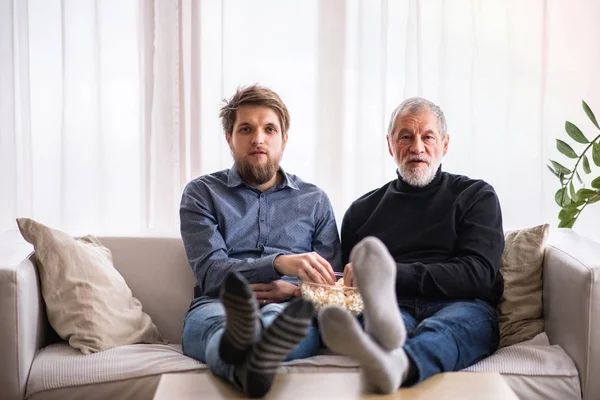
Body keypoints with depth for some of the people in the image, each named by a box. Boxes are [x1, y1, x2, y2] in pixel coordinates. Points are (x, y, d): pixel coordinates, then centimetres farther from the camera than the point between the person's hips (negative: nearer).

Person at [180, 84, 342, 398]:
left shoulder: (315, 200, 20)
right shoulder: (202, 193, 14)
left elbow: (332, 283, 14)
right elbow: (209, 272, -2)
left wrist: (293, 290, -10)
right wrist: (280, 263, -20)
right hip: (218, 306, -1)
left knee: (281, 315, -37)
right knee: (210, 320, -38)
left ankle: (243, 346, -69)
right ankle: (249, 364, -71)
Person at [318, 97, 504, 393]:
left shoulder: (476, 196, 17)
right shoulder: (363, 210, 25)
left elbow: (478, 274, 1)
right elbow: (349, 283, 23)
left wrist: (394, 273, -12)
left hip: (461, 306, -1)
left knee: (444, 328, -38)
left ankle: (393, 364, -68)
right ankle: (384, 326, -70)